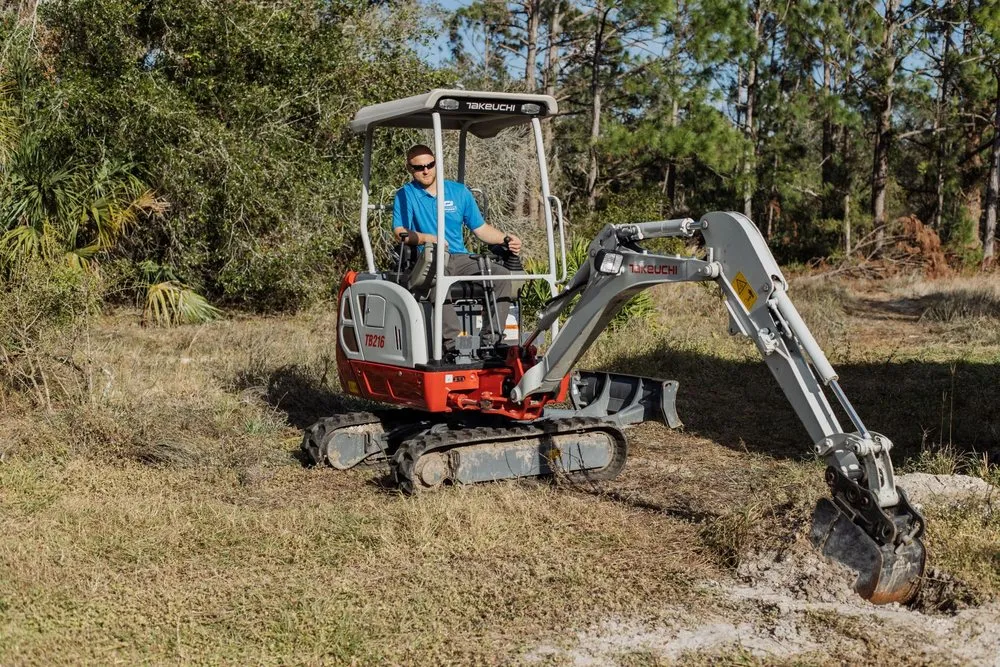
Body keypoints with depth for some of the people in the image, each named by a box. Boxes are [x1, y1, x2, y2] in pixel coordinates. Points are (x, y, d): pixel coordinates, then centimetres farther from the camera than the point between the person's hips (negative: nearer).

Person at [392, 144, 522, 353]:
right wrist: (426, 238, -26)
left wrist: (505, 239, 0)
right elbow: (400, 232, -7)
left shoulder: (459, 191, 16)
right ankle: (451, 342, -42)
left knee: (501, 275, -21)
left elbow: (480, 228, 19)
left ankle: (491, 339, -21)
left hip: (460, 259, 4)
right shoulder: (405, 195, 6)